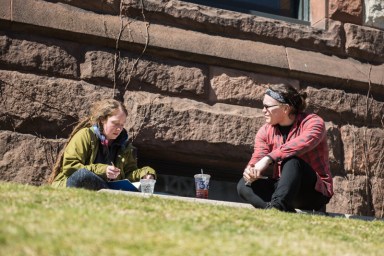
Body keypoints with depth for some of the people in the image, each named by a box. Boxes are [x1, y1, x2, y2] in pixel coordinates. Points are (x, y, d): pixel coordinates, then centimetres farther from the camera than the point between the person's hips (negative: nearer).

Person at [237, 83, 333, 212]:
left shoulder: (313, 122, -11)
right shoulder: (265, 131, 7)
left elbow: (305, 141, -34)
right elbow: (258, 158, -7)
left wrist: (269, 158, -42)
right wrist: (251, 170, -31)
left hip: (316, 191, -6)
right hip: (282, 187, 6)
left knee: (292, 160, -33)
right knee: (244, 185, -16)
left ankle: (277, 206, -51)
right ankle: (288, 212, -34)